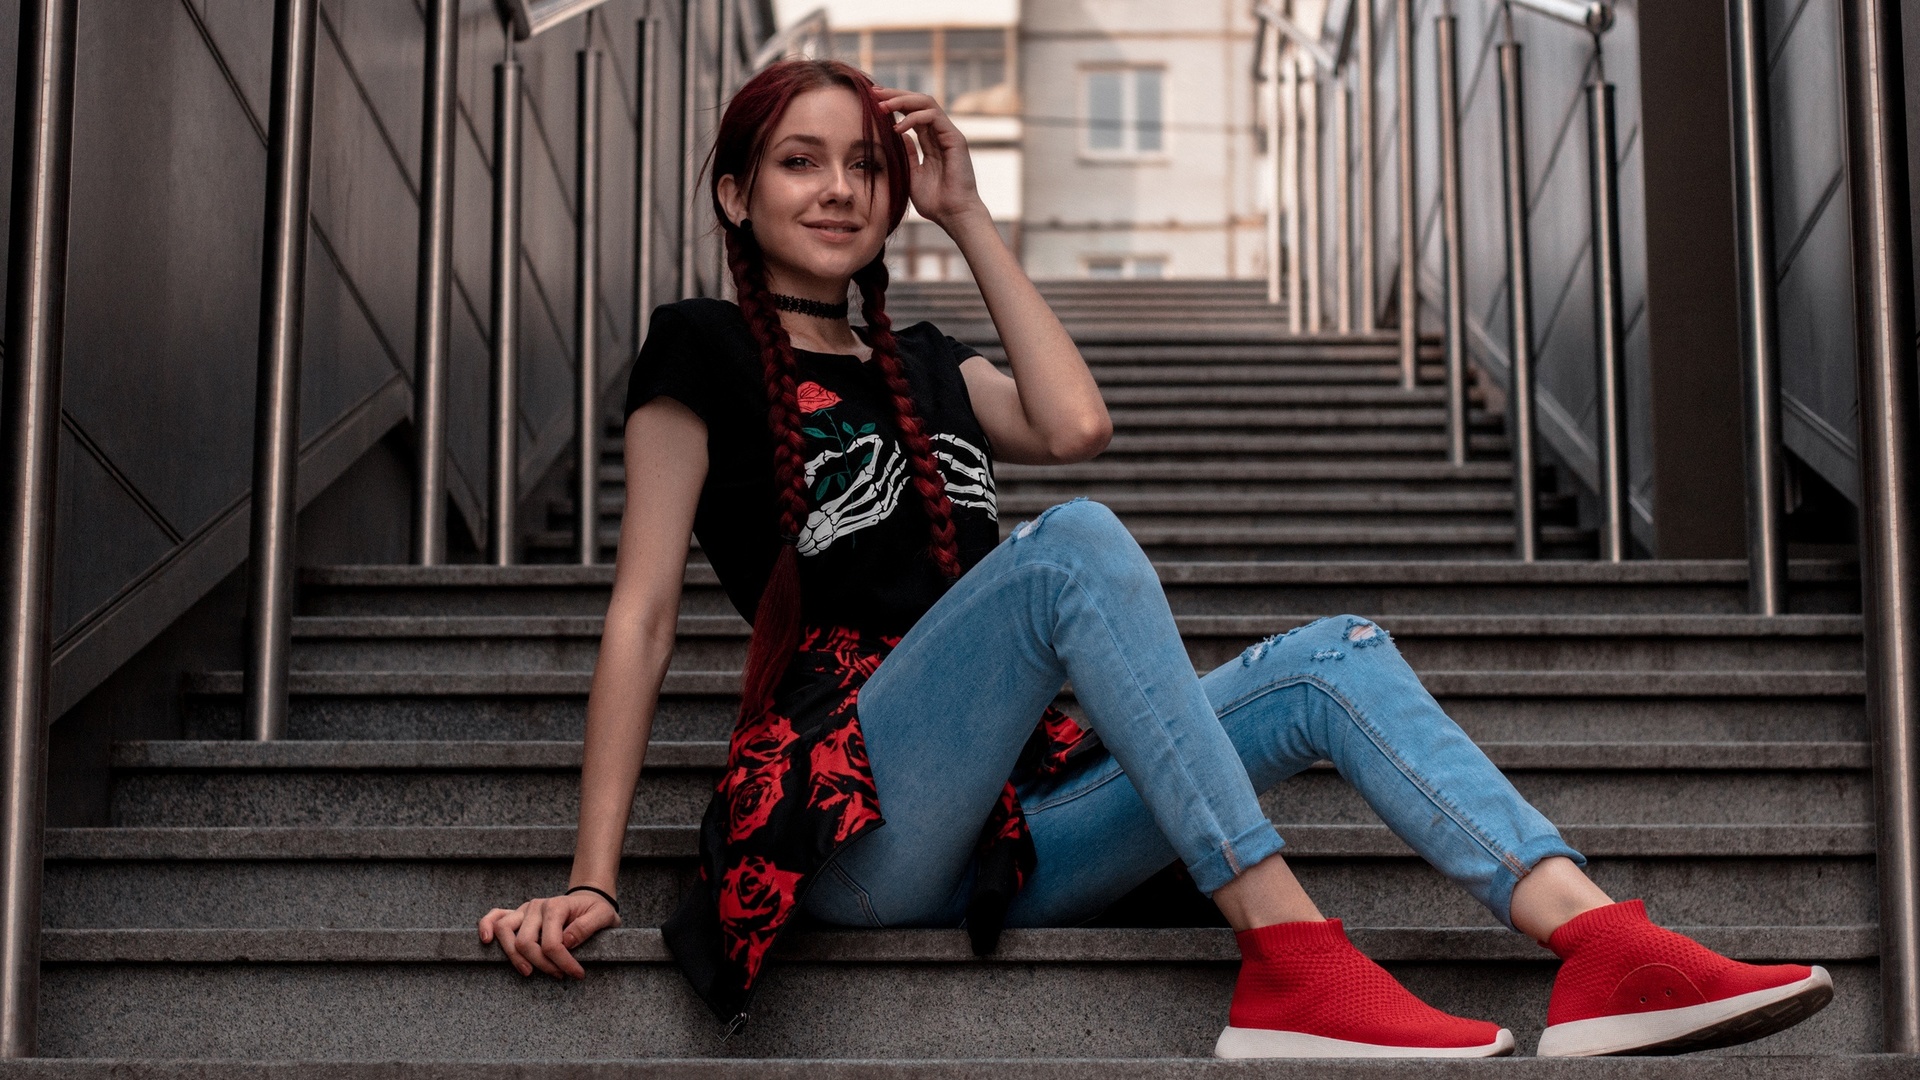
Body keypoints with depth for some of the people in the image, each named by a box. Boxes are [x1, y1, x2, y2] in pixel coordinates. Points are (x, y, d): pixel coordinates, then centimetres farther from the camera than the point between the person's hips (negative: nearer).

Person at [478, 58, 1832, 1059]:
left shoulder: (920, 364, 25)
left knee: (1337, 656, -11)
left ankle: (1605, 947, -33)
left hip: (994, 837, 7)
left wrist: (968, 217, 9)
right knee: (1074, 543, -30)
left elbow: (1075, 422, 4)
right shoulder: (704, 353, 6)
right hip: (861, 821, -6)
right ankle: (1287, 955, -39)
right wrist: (592, 883, -10)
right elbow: (645, 612, -3)